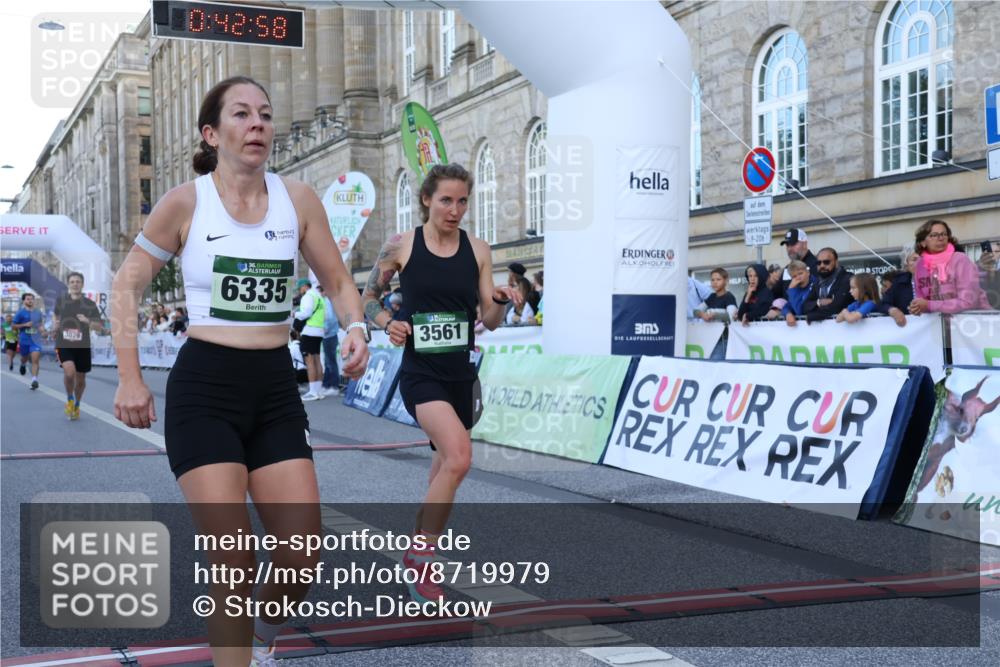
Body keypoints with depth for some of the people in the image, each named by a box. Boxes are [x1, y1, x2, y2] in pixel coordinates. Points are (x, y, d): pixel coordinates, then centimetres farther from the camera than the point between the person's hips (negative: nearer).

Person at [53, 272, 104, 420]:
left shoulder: (90, 305, -2)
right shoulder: (60, 301, 1)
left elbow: (100, 328, -3)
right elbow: (55, 314, 22)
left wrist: (88, 321, -23)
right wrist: (54, 324, 0)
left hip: (83, 346, 1)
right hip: (64, 345, -1)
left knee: (80, 379, 10)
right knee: (69, 372, -24)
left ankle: (77, 405, 37)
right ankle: (69, 400, 4)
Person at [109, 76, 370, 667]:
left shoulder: (298, 199, 2)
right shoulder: (186, 202, -5)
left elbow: (338, 280, 11)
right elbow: (128, 286, 4)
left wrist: (356, 327, -10)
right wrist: (130, 379, -1)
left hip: (276, 388, 3)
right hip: (205, 388, -3)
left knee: (302, 562, 0)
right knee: (235, 564, -7)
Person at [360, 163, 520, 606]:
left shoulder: (477, 251, 4)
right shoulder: (400, 246, -4)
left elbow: (490, 321, 5)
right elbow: (367, 298, 8)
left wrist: (501, 301, -16)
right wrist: (387, 322, -12)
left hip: (460, 374, 5)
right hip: (420, 373, -5)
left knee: (445, 470, 14)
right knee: (458, 457, -26)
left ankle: (419, 561, 35)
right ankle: (420, 556, -9)